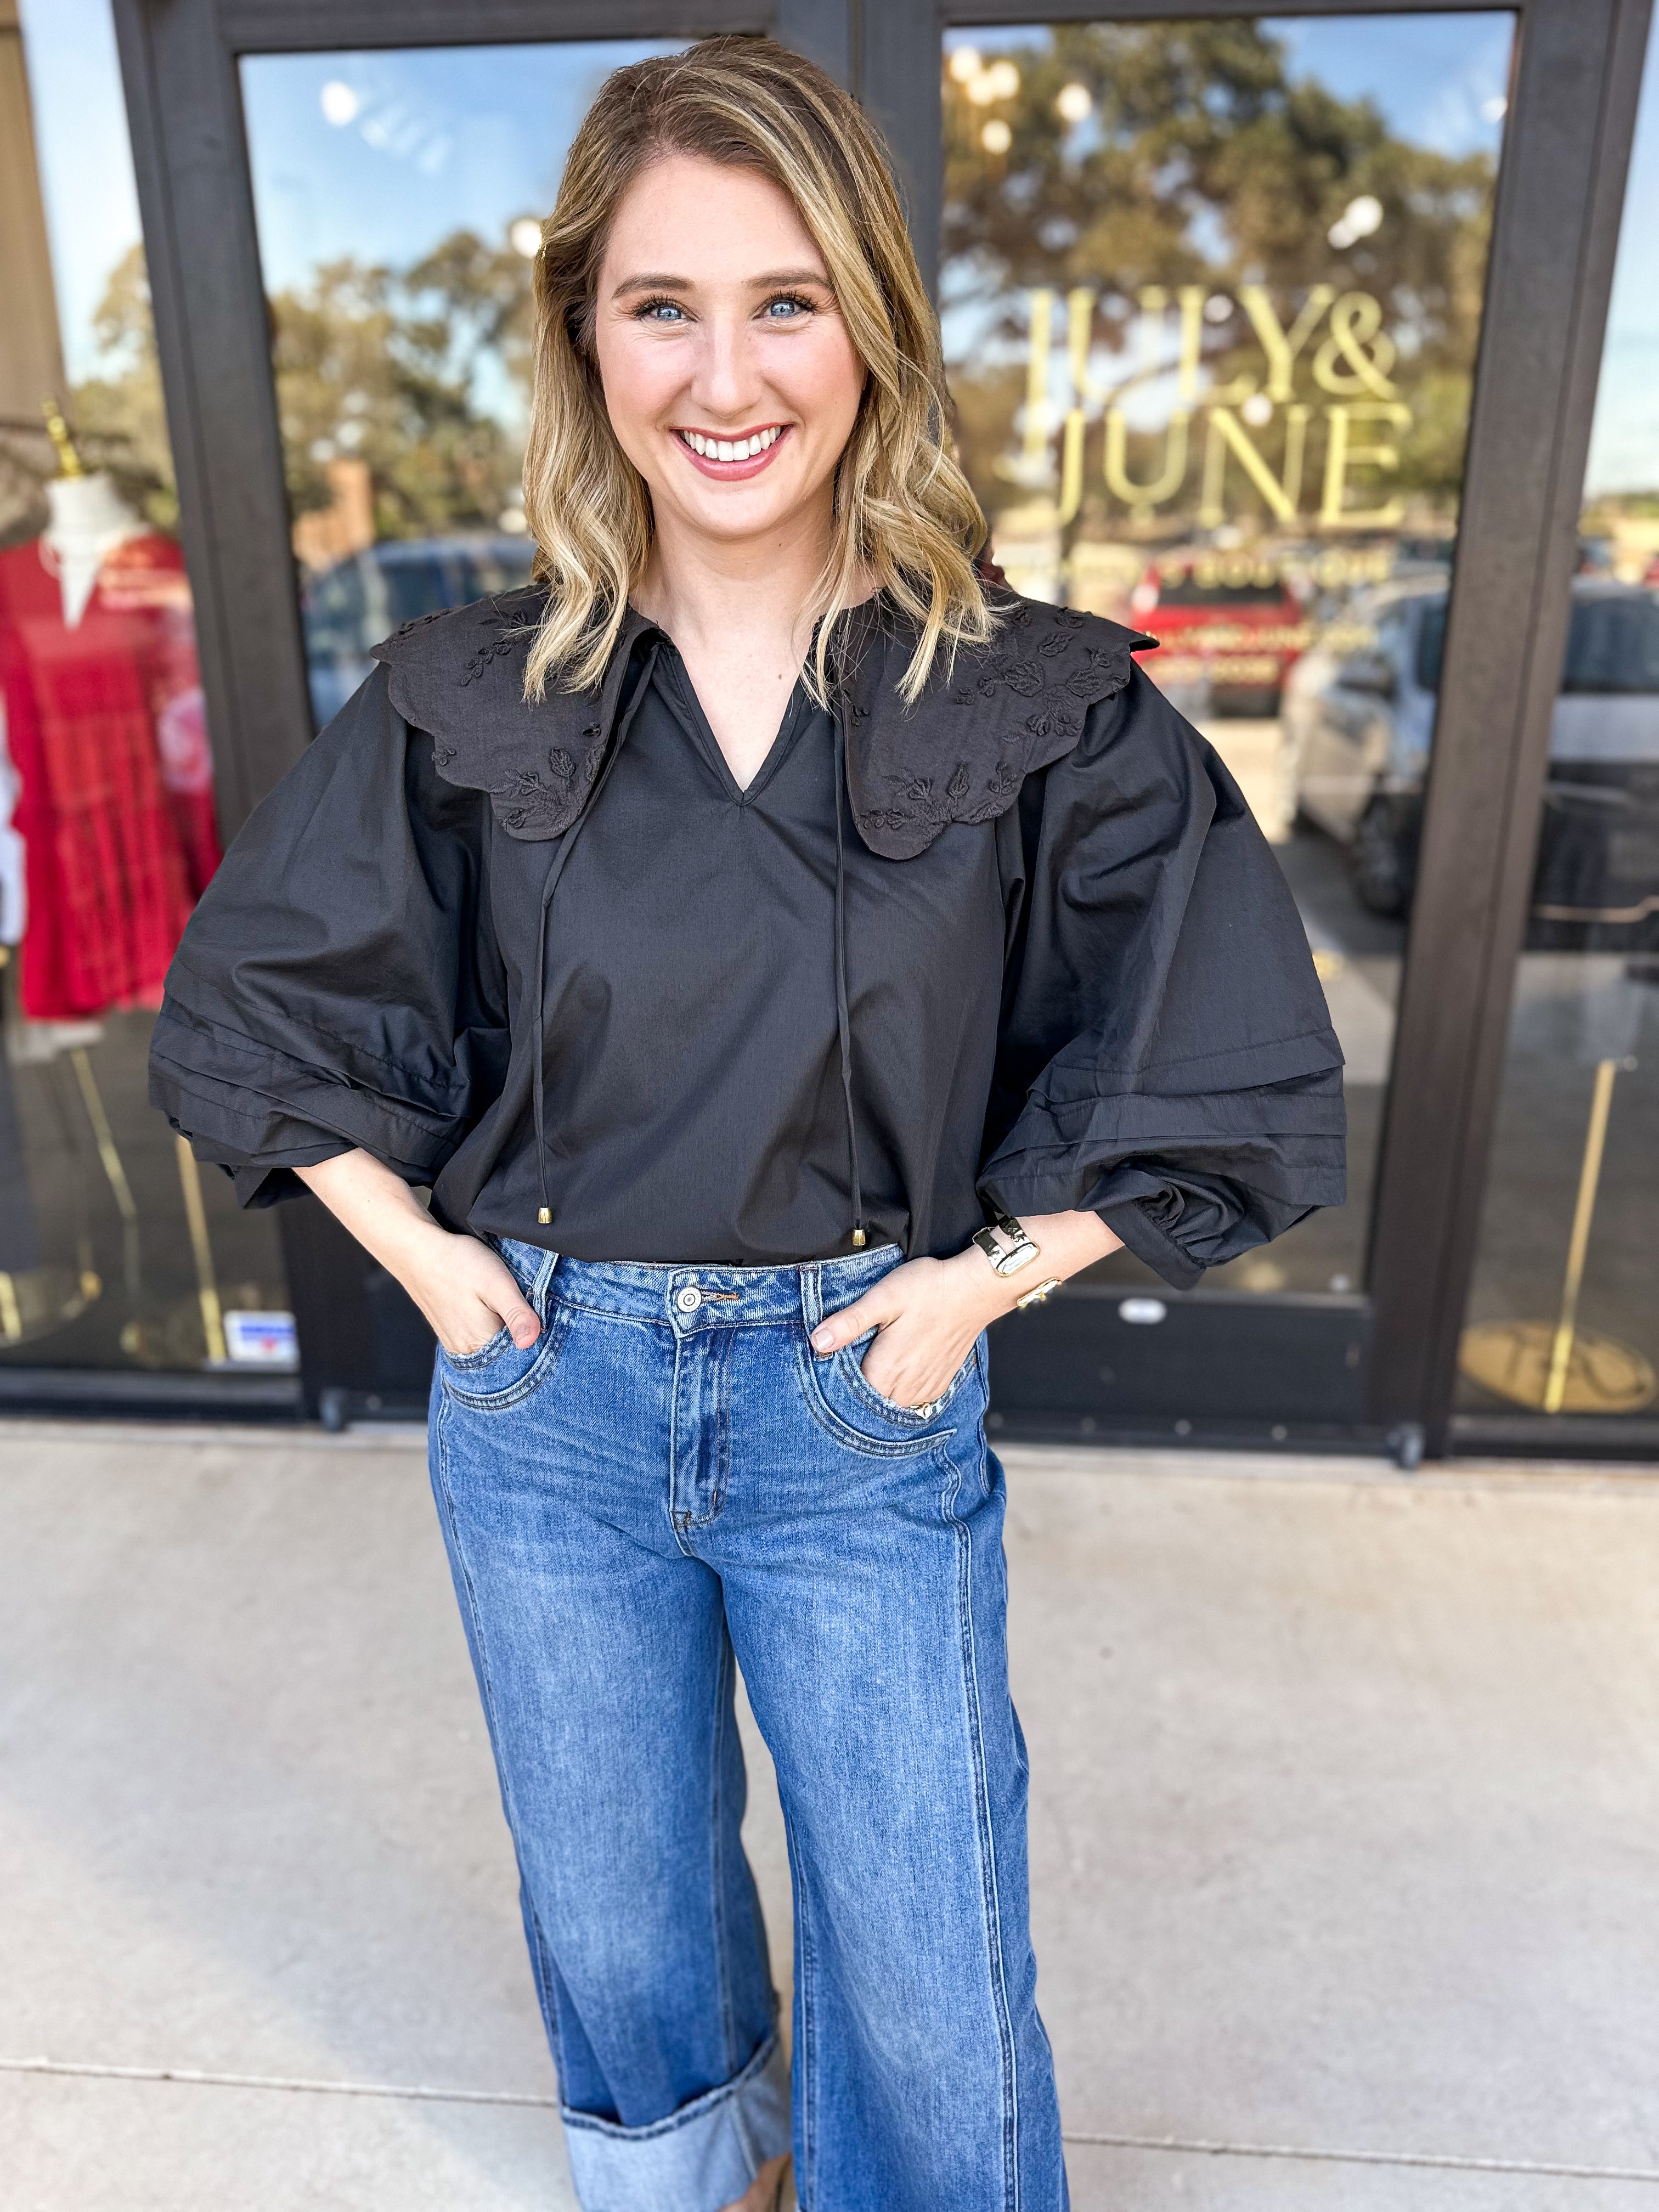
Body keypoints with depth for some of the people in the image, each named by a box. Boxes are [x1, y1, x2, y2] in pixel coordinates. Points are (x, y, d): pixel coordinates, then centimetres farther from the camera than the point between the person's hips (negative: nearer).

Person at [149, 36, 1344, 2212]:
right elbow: (246, 1001, 8)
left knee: (935, 1996, 14)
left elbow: (1230, 1064, -1)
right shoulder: (467, 701, -5)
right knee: (617, 1932, 24)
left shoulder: (1041, 709, -9)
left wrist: (990, 1268, -8)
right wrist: (420, 1246, -1)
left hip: (866, 1398, -1)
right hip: (547, 1394, 2)